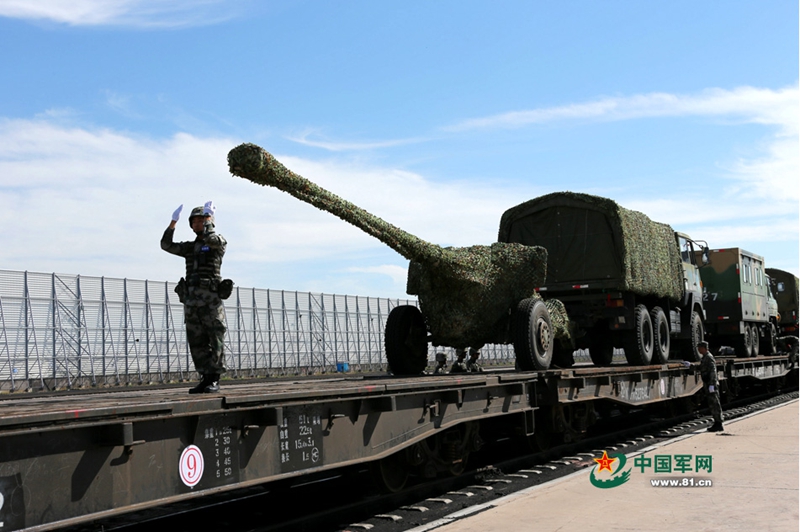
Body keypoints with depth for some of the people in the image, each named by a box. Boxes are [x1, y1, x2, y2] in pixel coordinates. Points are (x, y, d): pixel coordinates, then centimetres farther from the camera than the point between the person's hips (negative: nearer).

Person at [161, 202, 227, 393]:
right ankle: (205, 378, 9)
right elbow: (166, 245, 10)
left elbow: (211, 239, -19)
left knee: (215, 340, -5)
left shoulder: (219, 242, 5)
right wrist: (173, 222, 2)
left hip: (211, 298, -6)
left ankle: (215, 380, -2)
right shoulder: (190, 247, 21)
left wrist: (208, 217, -6)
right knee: (197, 342, 4)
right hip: (191, 299, 6)